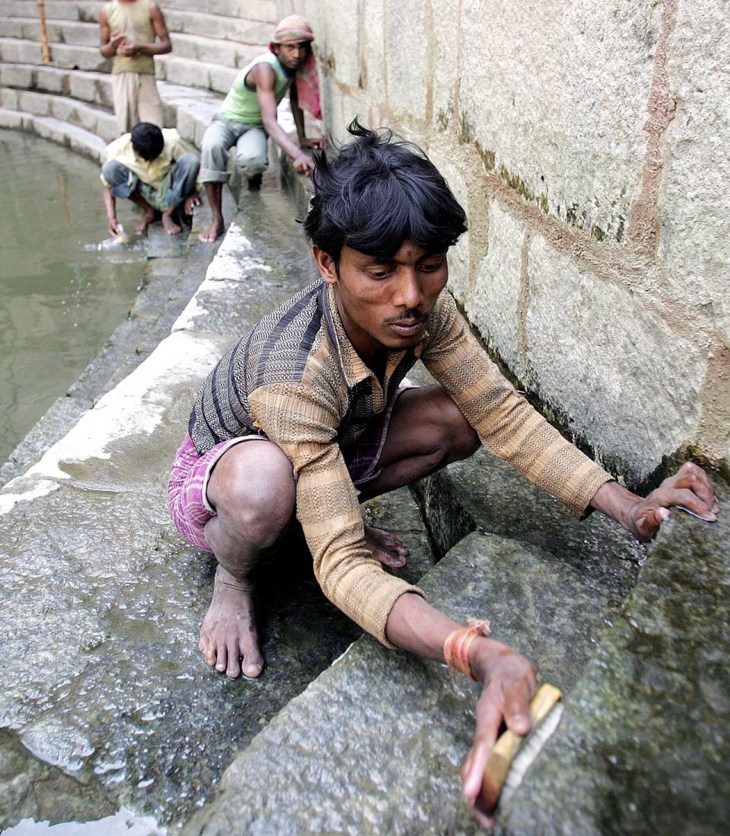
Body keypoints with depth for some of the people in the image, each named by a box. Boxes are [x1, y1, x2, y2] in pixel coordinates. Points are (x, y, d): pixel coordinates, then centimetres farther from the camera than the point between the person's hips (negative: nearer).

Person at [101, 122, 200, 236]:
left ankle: (168, 214, -12)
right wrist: (111, 217, -26)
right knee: (109, 168, -26)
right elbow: (107, 184, -15)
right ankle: (148, 211, -5)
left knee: (191, 161, -28)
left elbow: (190, 165, -10)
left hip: (169, 193, 0)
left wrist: (190, 194, -25)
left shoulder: (172, 141, -25)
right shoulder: (119, 149, -23)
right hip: (143, 192, 1)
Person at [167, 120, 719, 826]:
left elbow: (500, 412, -19)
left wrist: (626, 506, -31)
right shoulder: (293, 373, -41)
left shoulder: (424, 308, -23)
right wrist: (481, 655, -61)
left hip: (333, 449, 5)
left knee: (458, 420, -14)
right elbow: (340, 565, -45)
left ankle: (331, 512, 6)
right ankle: (231, 579, -6)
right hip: (217, 473, -5)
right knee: (266, 481, -42)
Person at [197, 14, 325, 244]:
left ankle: (254, 179, 6)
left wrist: (302, 138, 0)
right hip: (228, 120, -4)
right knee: (211, 147, -39)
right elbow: (270, 120, -46)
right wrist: (297, 155, -61)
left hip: (255, 125, 4)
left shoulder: (295, 64, -12)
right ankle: (217, 220, -28)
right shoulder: (265, 69, -33)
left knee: (252, 159, -33)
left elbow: (295, 98, 9)